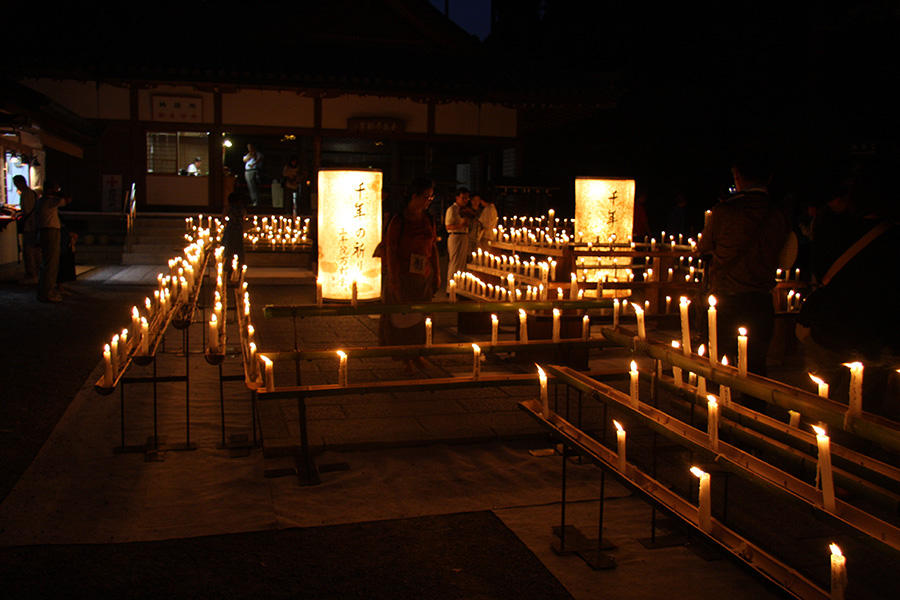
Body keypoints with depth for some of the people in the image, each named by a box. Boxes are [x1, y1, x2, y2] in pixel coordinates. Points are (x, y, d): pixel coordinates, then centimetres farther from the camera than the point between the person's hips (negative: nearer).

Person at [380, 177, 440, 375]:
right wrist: (393, 278, -17)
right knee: (403, 316, 2)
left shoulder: (428, 219, 5)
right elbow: (390, 250, -12)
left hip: (423, 275, 5)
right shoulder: (399, 220, -12)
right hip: (403, 275, -5)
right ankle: (406, 359, 13)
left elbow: (433, 247, 10)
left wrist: (437, 273, 9)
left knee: (421, 315, 11)